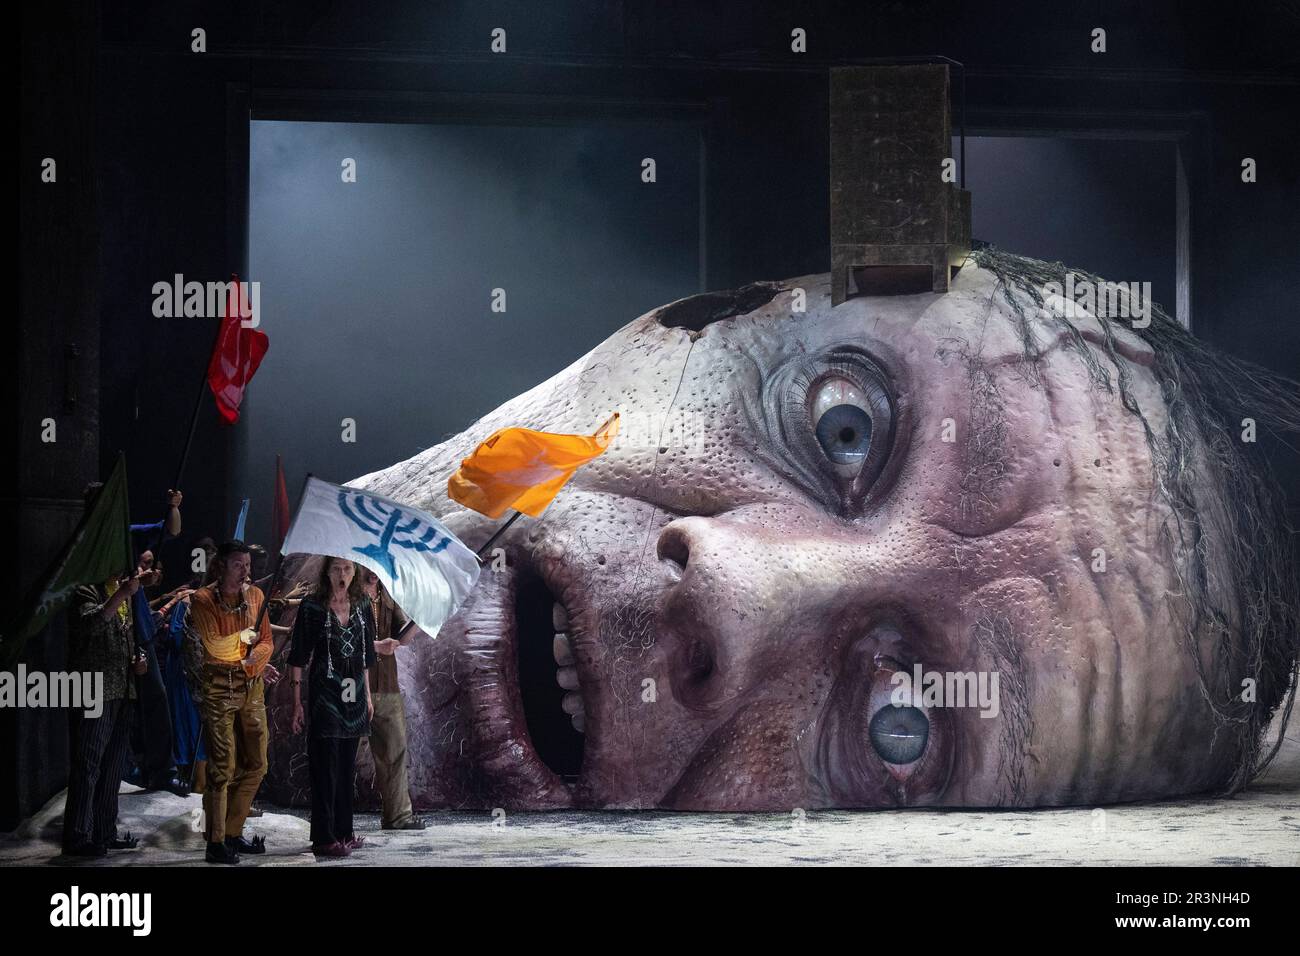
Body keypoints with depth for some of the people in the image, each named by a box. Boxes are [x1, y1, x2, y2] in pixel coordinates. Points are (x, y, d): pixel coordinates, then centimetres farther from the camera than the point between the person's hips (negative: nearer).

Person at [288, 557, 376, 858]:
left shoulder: (362, 607, 9)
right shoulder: (312, 608, -6)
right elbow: (298, 658, -6)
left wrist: (367, 695, 17)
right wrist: (297, 703, -9)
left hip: (354, 697, 5)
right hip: (324, 696, -5)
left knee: (347, 767, 11)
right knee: (326, 768, -5)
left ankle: (343, 831, 19)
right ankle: (323, 838, -2)